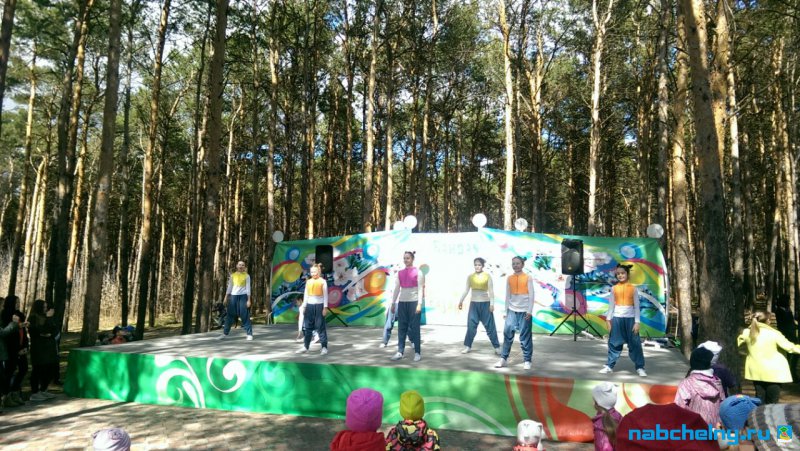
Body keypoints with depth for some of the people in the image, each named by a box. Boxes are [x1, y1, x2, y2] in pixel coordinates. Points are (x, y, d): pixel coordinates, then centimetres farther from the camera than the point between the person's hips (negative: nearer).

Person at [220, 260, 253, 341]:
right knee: (230, 315, 5)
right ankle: (225, 333, 13)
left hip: (243, 296, -3)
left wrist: (248, 300, -7)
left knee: (245, 316, -5)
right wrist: (226, 298, 7)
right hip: (233, 296, 3)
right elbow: (229, 287, 12)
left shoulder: (246, 276, 2)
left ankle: (249, 334, -3)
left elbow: (248, 288, -1)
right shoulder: (233, 275, 10)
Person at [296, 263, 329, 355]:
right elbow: (306, 295, 14)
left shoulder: (323, 281, -3)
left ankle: (324, 347, 2)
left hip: (319, 305, -4)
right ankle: (305, 347, 11)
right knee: (307, 327, 5)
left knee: (321, 327, -3)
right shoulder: (308, 282, 9)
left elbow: (325, 295, -3)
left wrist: (325, 307, -8)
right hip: (310, 305, 5)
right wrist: (304, 306, 10)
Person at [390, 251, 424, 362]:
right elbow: (396, 289, 12)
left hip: (413, 302, -4)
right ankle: (400, 352, 7)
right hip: (402, 302, 4)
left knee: (414, 327, -2)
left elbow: (420, 289, -6)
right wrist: (393, 303, 9)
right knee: (401, 327, 4)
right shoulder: (400, 273, 9)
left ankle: (417, 352, 5)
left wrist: (419, 304, -13)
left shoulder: (418, 272, -2)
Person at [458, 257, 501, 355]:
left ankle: (497, 347, 8)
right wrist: (461, 301, 6)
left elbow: (491, 291, -5)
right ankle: (467, 346, 13)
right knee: (471, 326, 3)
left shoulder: (487, 276, -3)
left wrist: (492, 303, -12)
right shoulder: (470, 276, 4)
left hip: (485, 303, -2)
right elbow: (466, 290, 8)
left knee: (490, 326, 1)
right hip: (473, 303, 2)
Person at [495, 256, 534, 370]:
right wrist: (506, 311, 9)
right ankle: (503, 359, 5)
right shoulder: (509, 278, 8)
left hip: (524, 310, -3)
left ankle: (527, 360, 8)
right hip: (512, 310, 3)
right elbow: (507, 296, 11)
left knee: (525, 336, 0)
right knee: (507, 333, -1)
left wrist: (529, 311, -10)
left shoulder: (528, 278, -2)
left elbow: (531, 295, -4)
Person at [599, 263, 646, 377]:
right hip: (617, 318, 1)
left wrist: (637, 322, -5)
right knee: (614, 343, 6)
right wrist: (608, 320, 3)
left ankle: (640, 367, 10)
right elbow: (611, 305, 7)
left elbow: (636, 306, 0)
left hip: (630, 318, -1)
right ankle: (609, 366, 13)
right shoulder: (614, 288, 3)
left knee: (635, 344, 2)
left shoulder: (633, 288, 0)